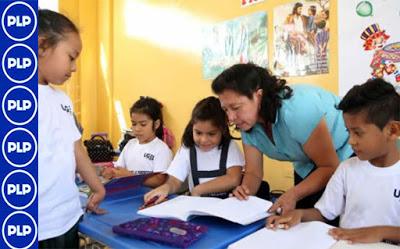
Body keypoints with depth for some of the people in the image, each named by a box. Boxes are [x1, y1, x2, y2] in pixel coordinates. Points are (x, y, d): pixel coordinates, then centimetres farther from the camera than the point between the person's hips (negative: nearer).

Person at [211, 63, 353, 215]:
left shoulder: (297, 111, -35)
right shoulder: (248, 125, -14)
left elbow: (330, 166, -26)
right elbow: (253, 172, -6)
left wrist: (293, 194, -37)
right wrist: (246, 191, -28)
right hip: (307, 167, 6)